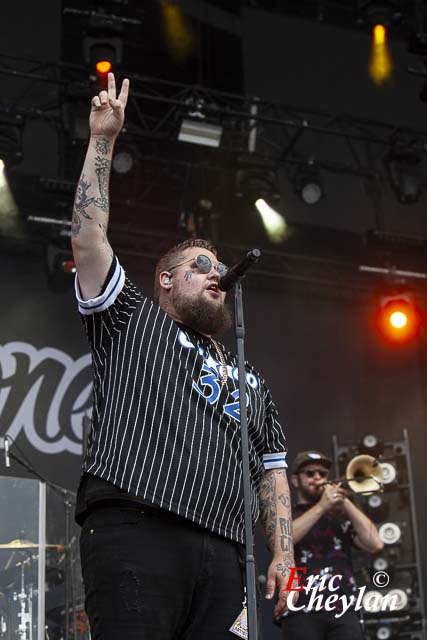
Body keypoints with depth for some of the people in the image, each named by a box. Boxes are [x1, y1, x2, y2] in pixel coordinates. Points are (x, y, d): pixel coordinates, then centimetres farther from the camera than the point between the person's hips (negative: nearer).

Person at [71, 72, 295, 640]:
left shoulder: (250, 380, 33)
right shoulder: (133, 322, 22)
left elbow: (272, 471, 26)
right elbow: (88, 237, 12)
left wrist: (284, 552, 11)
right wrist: (102, 141, 12)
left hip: (223, 551, 5)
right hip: (134, 529, -4)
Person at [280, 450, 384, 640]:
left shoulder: (341, 516, 23)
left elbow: (375, 544, 7)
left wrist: (345, 502, 3)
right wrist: (322, 506, -8)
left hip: (343, 611, 2)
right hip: (301, 612, -1)